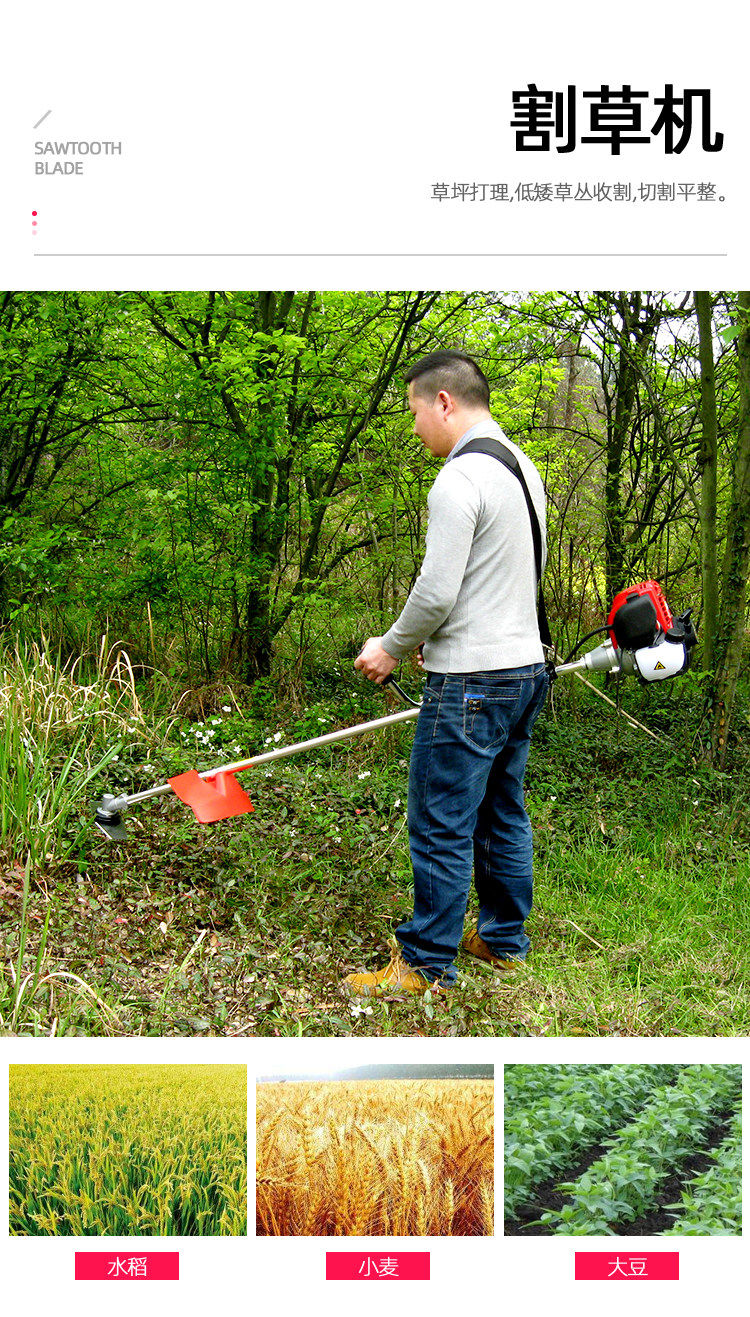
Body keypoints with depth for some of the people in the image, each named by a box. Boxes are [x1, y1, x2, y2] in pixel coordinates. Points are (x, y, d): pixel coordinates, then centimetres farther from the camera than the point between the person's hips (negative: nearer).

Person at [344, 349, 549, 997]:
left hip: (472, 684, -10)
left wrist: (391, 647, -3)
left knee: (441, 828, -1)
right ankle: (505, 939, 30)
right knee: (503, 815, 18)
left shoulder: (459, 480, -18)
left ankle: (426, 966, 8)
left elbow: (436, 592, -21)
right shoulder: (523, 466, 13)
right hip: (527, 667, 10)